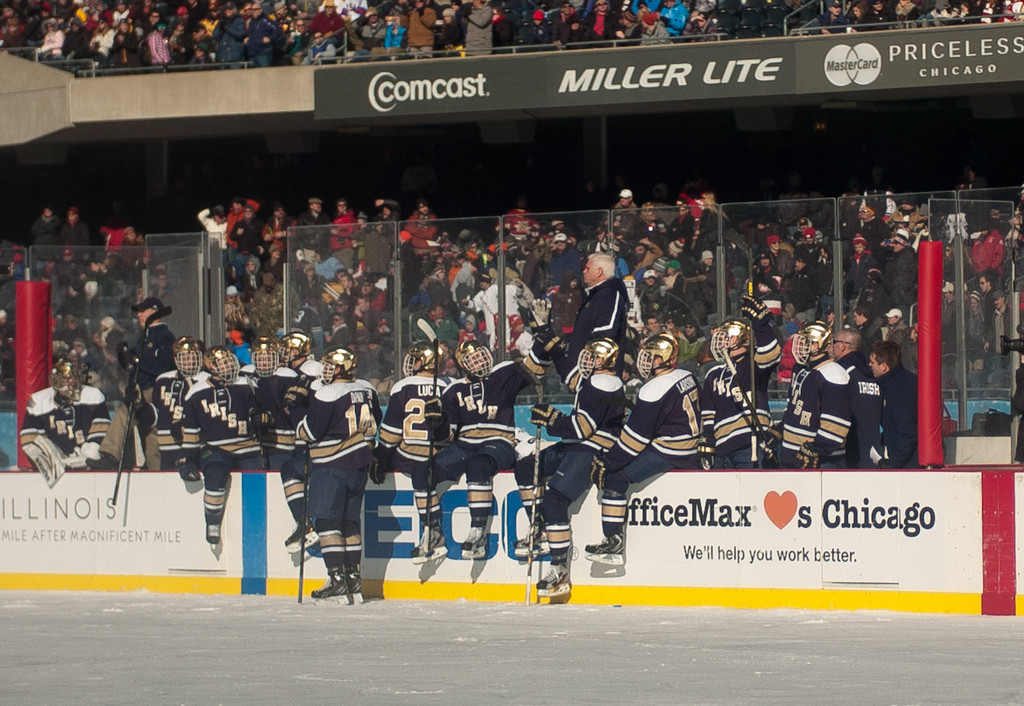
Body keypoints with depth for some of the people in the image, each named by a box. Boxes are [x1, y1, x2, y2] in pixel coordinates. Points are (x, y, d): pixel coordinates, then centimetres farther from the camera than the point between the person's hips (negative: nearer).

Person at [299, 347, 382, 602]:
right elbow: (375, 423, 19)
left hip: (332, 466, -8)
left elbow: (310, 432, -15)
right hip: (360, 464, 8)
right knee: (350, 521, 14)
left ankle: (336, 577, -12)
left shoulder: (327, 396, -16)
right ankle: (353, 576, 14)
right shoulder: (366, 390, 8)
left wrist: (300, 427, 8)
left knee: (327, 520, -5)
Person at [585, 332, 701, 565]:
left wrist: (606, 463, -11)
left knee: (614, 476, -7)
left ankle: (614, 542, -11)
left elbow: (635, 436, -19)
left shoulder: (655, 390, -19)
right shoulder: (687, 378, 10)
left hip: (669, 454, -10)